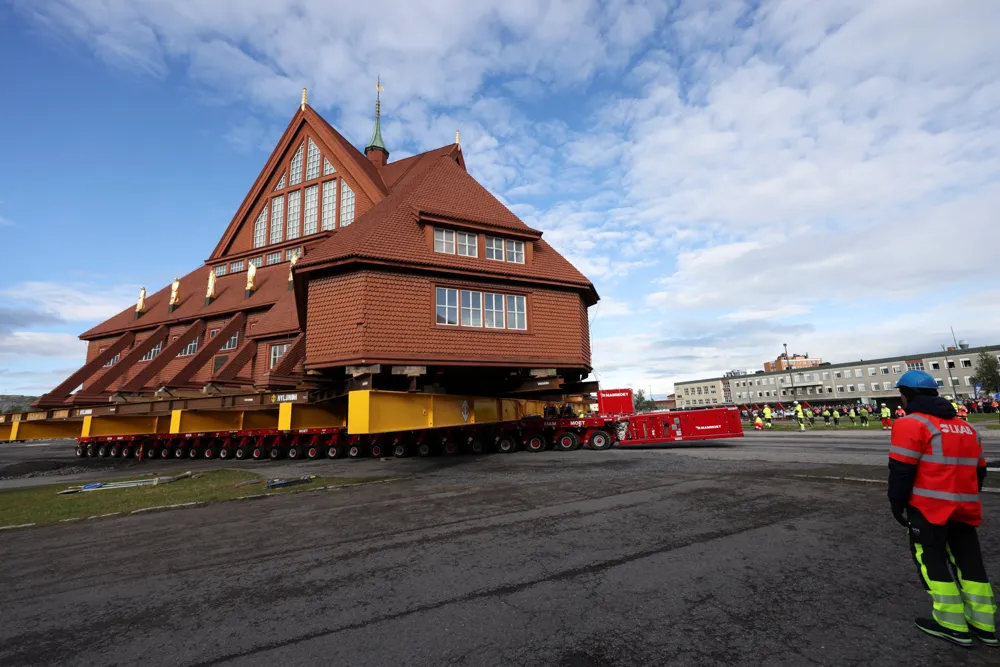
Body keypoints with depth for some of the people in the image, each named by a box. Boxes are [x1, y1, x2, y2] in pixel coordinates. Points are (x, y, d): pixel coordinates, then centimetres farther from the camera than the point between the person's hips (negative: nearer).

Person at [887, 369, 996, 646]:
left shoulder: (911, 424, -13)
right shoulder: (966, 428, 14)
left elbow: (901, 470, -16)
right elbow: (978, 470, 20)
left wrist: (897, 505, -5)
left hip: (929, 507, -8)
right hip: (965, 508, 8)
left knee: (932, 561, 4)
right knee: (970, 561, 16)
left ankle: (953, 625, 9)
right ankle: (984, 625, 22)